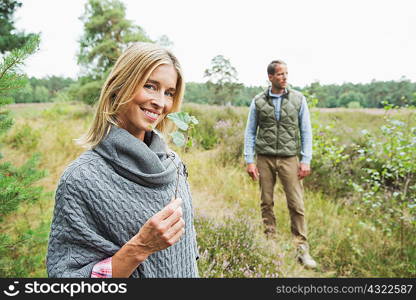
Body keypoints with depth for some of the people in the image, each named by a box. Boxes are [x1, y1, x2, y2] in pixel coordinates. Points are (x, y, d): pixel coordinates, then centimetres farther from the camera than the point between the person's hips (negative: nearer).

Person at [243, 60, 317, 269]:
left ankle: (302, 249, 8)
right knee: (266, 203, 8)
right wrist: (249, 161, -1)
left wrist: (306, 160, -3)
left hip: (289, 158, -1)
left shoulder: (298, 99, 3)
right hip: (264, 158, 1)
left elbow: (306, 132, 4)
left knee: (296, 204, -3)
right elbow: (250, 133, 6)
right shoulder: (258, 102, 4)